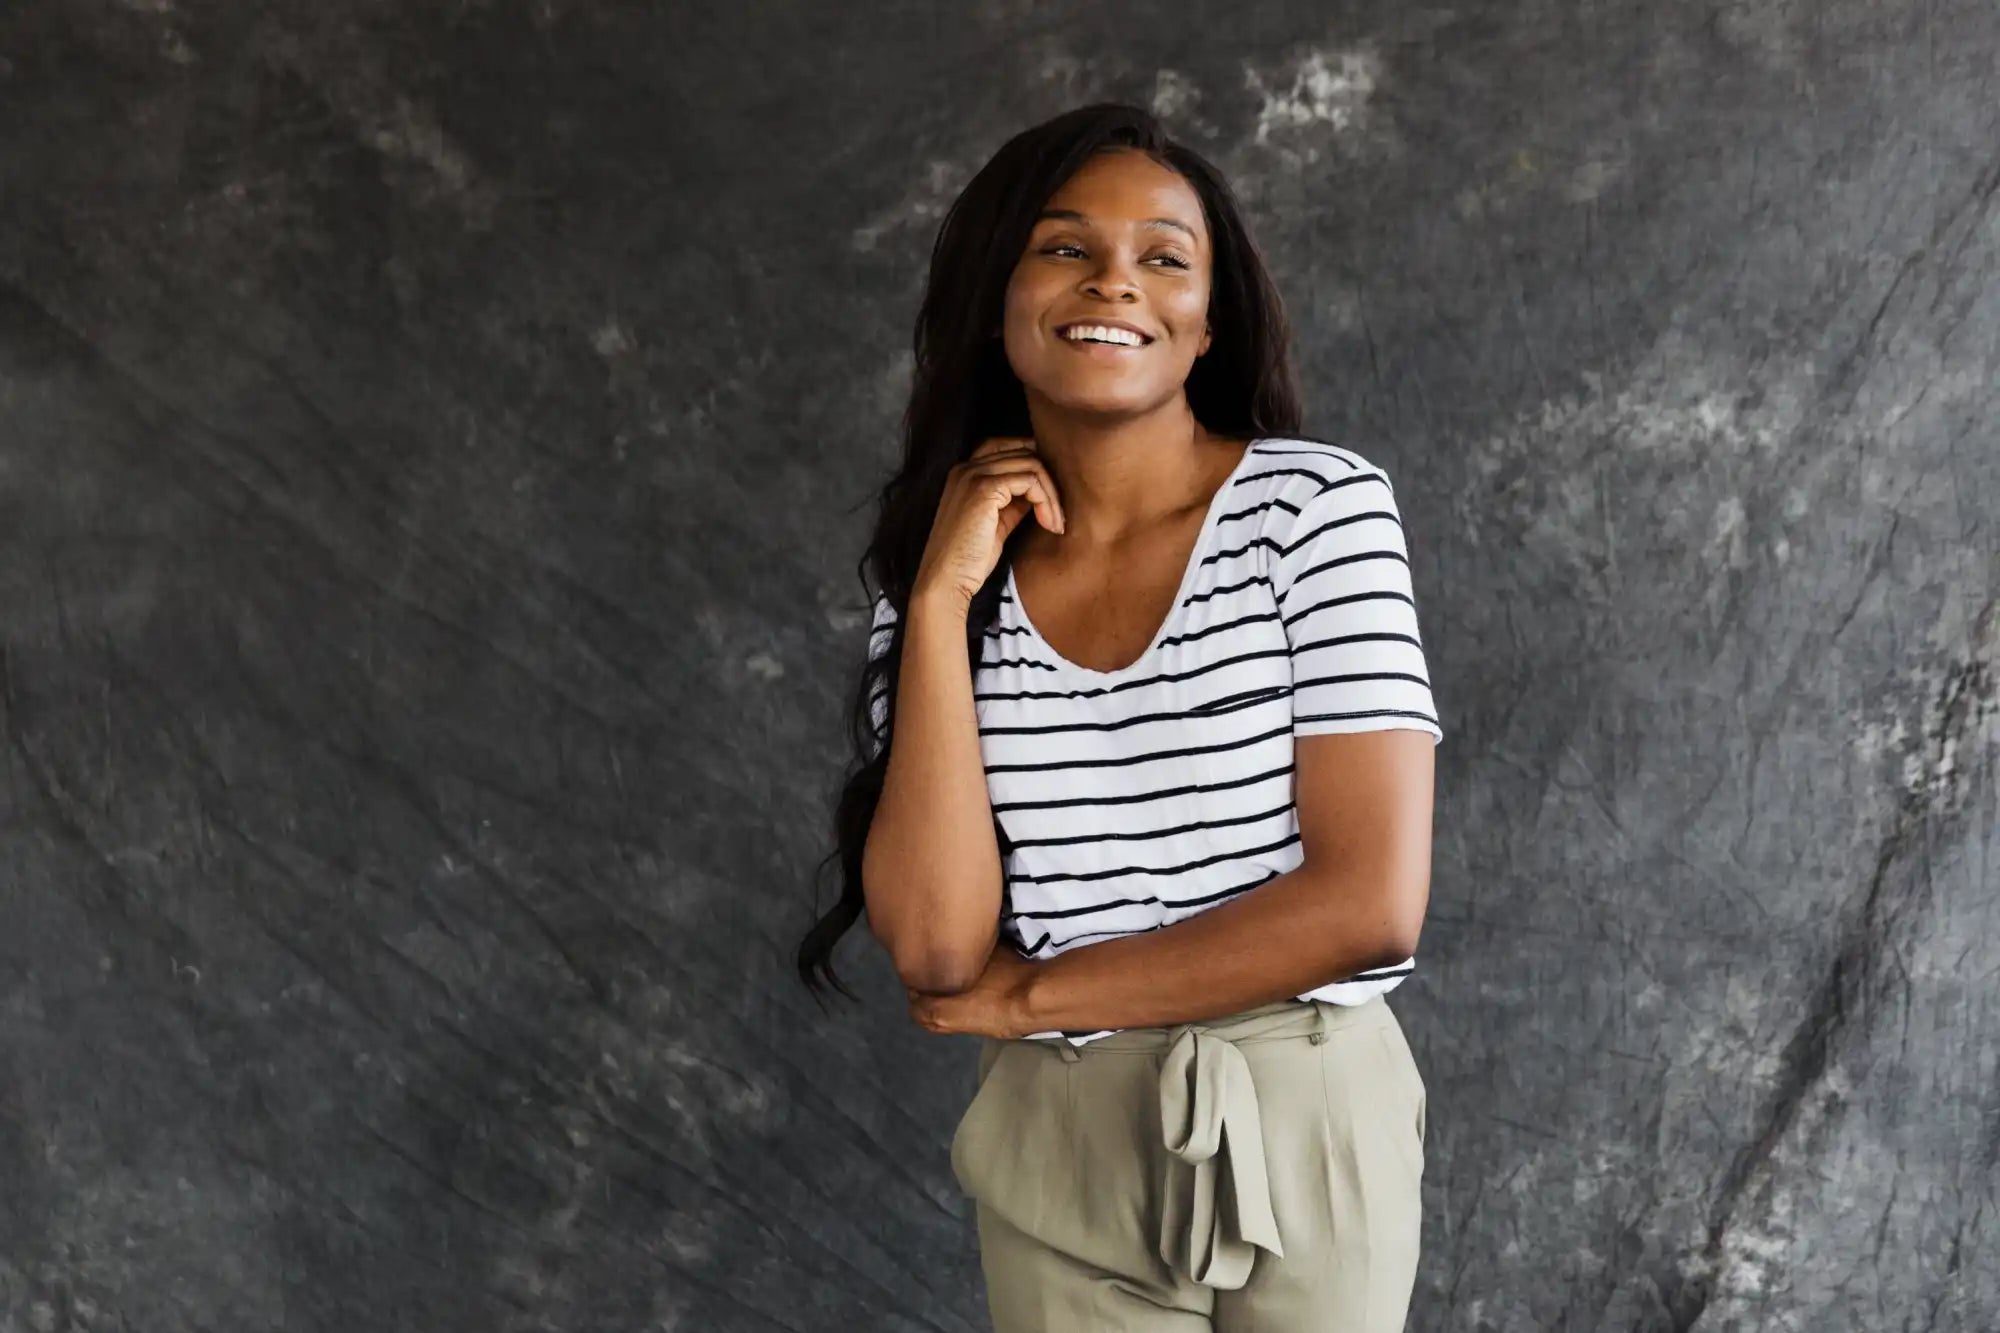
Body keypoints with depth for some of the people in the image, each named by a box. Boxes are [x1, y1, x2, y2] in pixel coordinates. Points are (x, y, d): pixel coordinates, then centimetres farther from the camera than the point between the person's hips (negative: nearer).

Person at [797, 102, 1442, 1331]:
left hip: (1300, 1134, -2)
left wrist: (1033, 992, -11)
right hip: (1055, 1152, 2)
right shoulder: (941, 563, -1)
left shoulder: (1318, 504, -10)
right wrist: (941, 601, -15)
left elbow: (1371, 902, -18)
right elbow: (935, 948, -12)